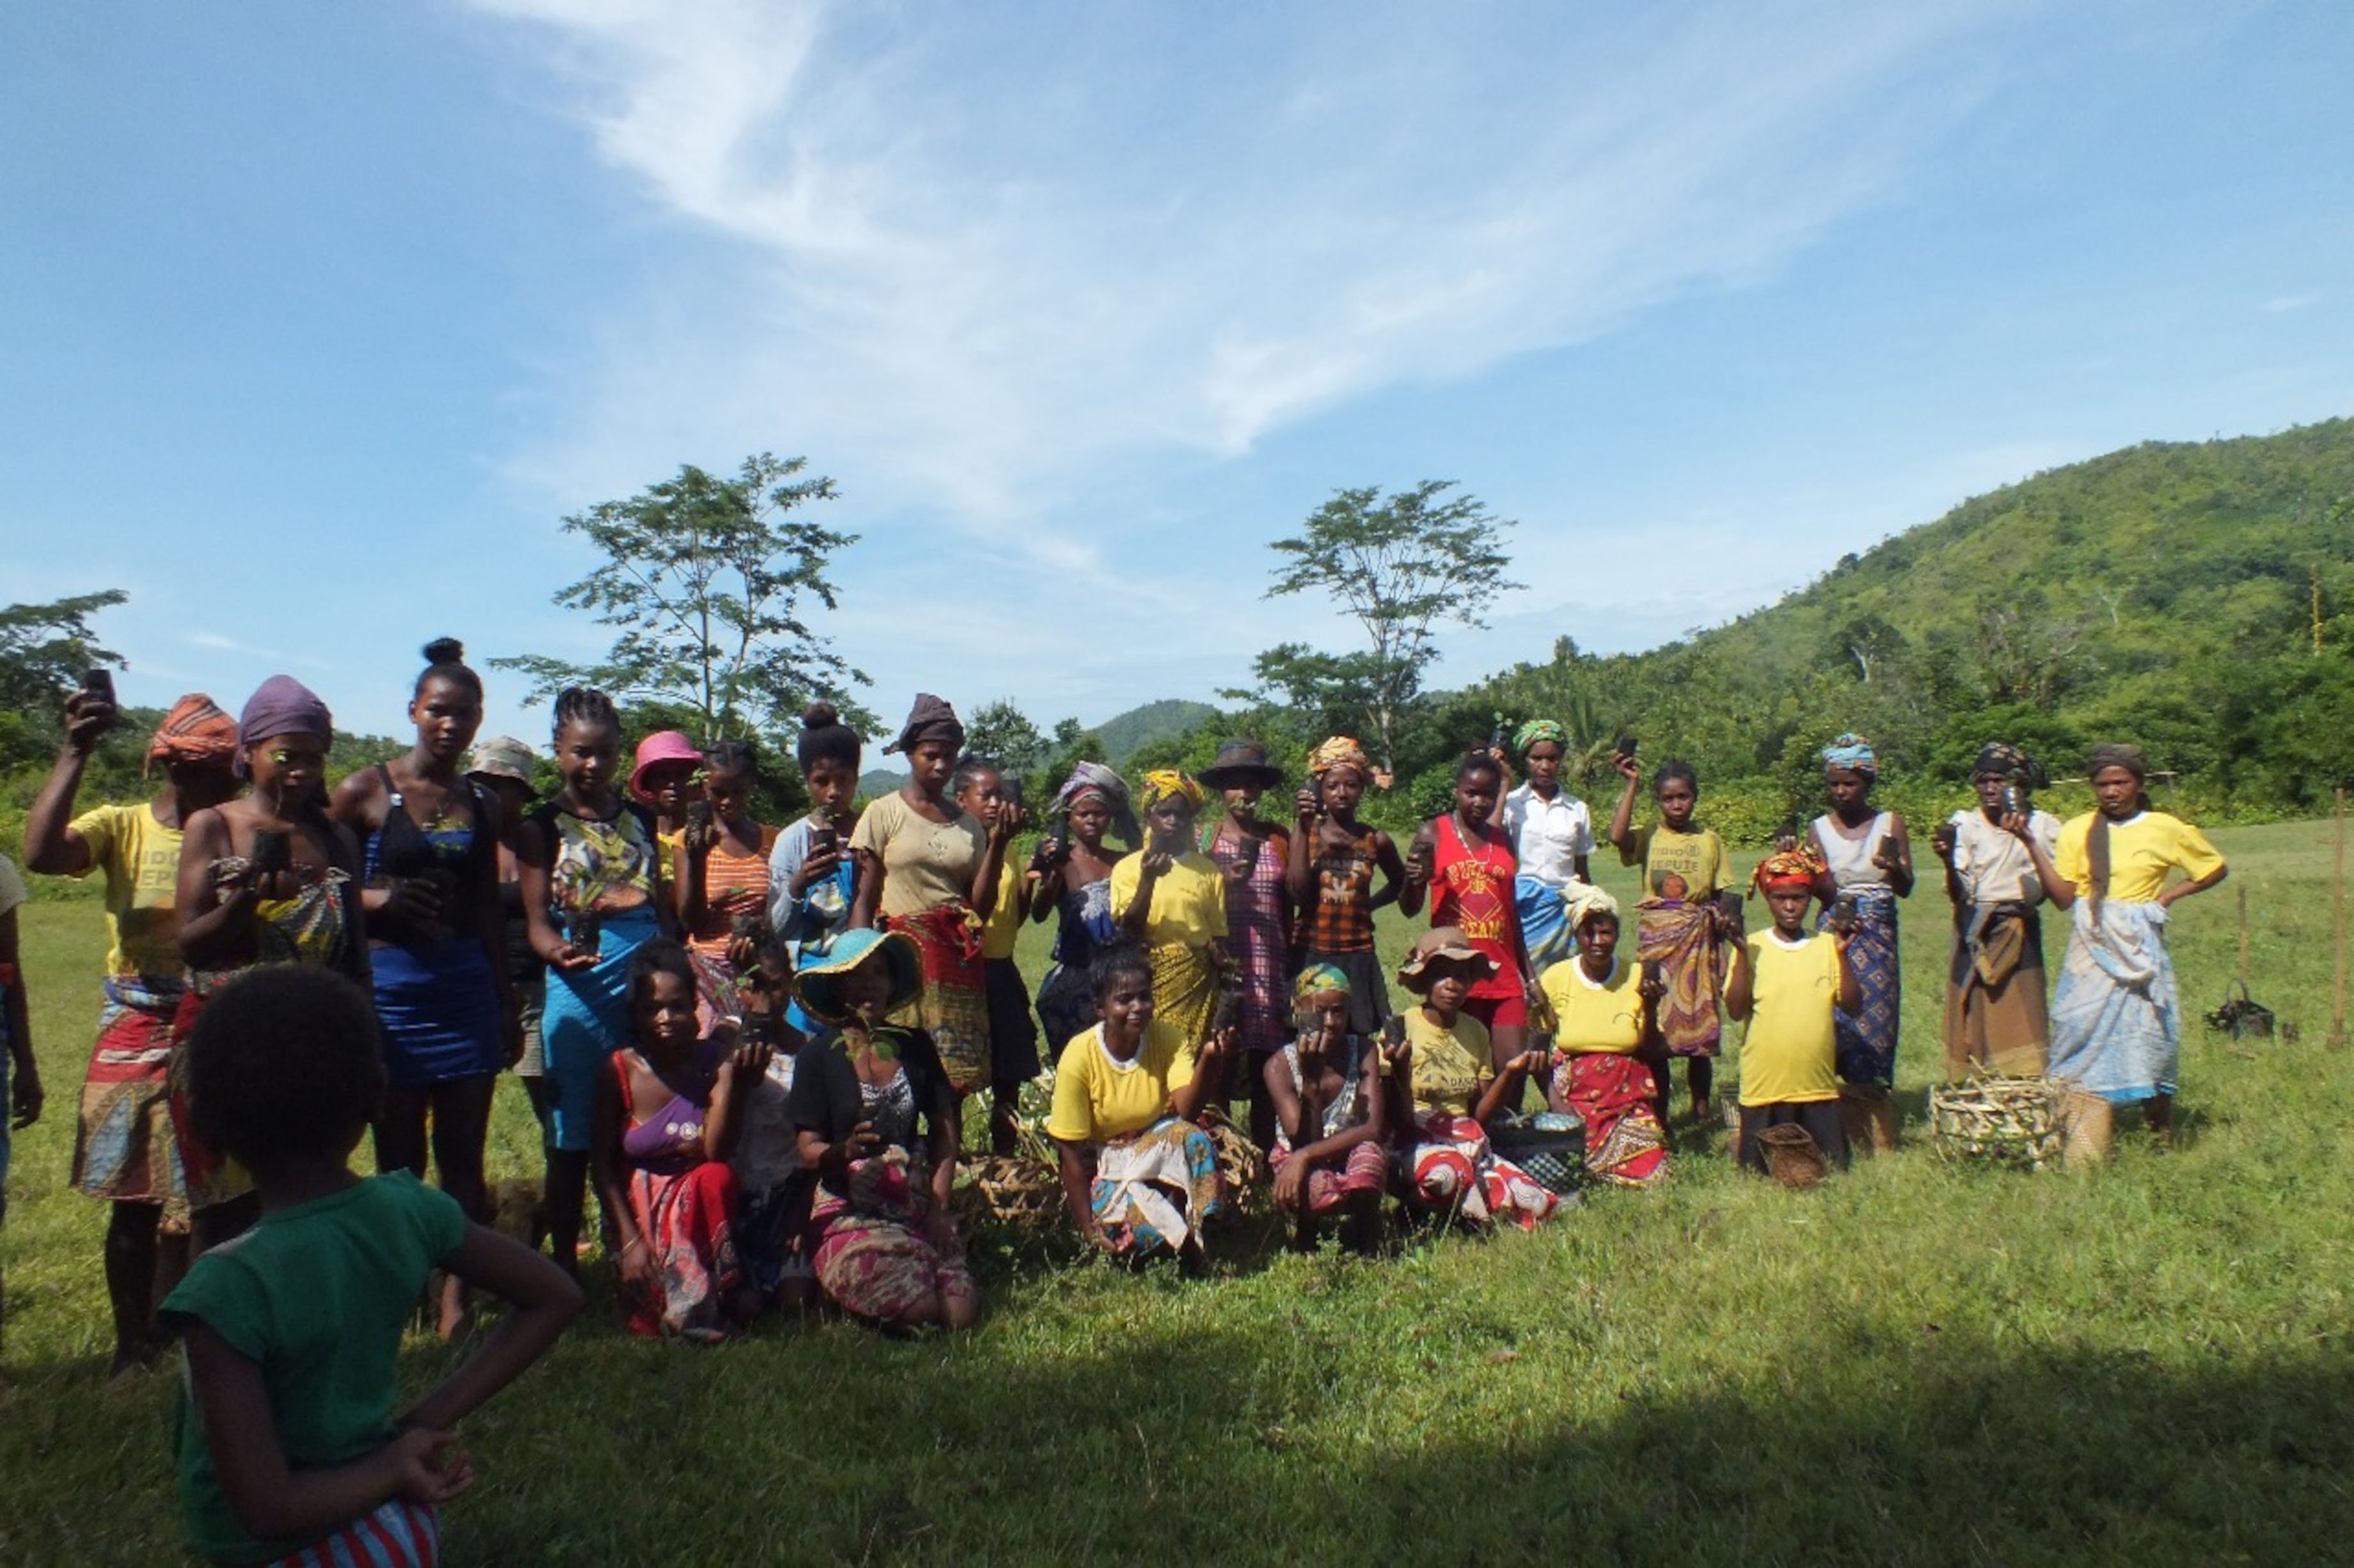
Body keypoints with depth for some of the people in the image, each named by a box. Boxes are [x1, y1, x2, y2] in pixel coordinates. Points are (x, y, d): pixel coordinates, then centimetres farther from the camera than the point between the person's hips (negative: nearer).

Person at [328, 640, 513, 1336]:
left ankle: (456, 1293, 13)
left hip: (466, 990, 3)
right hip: (390, 986, -3)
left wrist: (507, 1006, 17)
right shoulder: (366, 791, -1)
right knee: (399, 1158, 5)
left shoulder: (481, 806, 10)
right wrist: (380, 899, -19)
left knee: (464, 1155, 5)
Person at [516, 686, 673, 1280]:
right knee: (574, 1137, 3)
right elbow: (537, 920, -3)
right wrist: (559, 953, -24)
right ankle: (564, 1265, 15)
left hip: (647, 983, 3)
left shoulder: (640, 818, 14)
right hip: (579, 989, -3)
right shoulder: (543, 826, 3)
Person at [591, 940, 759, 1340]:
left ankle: (721, 1290, -20)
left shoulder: (714, 1059, -10)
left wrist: (733, 1081, -31)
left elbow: (718, 1153, -19)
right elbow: (603, 1165, -5)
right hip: (641, 1208, -1)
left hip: (703, 1205, 1)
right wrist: (630, 1240, -15)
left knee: (717, 1177, -33)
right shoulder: (621, 1070, -9)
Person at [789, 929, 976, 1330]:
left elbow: (945, 1134, 10)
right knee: (916, 1309, -26)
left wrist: (939, 1206, -2)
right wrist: (844, 1152, -27)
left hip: (916, 1205, 4)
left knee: (960, 1313, -17)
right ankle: (837, 1288, 7)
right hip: (849, 1210, -4)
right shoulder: (819, 1056, -1)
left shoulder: (915, 1045, 9)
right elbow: (808, 1153, -5)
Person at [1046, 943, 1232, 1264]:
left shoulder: (1168, 1039, -11)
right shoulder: (1079, 1057, -19)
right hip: (1102, 1167, -2)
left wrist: (1207, 1063, -45)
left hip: (1158, 1153, 3)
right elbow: (1071, 1152, -14)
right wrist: (1089, 1230, -17)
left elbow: (1186, 1111, -27)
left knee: (1194, 1139, -30)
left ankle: (1194, 1239, -13)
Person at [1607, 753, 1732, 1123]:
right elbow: (1617, 836, -19)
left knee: (1699, 1023, 5)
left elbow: (1720, 894, 12)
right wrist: (1630, 784, -12)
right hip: (1656, 935, -1)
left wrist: (1727, 920, -6)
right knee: (1654, 1024, 0)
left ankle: (1701, 1110, 18)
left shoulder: (1710, 840, 9)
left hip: (1698, 938, 1)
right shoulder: (1648, 836, 3)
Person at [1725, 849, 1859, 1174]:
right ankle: (1740, 1144, 37)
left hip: (1818, 1085, 2)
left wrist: (1842, 954, -15)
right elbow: (1736, 1009, -12)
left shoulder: (1827, 945, 2)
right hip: (1764, 1085, -2)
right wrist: (1741, 953, -19)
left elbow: (1852, 1005, -4)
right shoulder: (1753, 947, -4)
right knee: (1758, 1168, 8)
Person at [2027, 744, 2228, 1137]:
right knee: (2081, 1031, -3)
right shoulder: (2076, 830, 4)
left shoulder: (2166, 829, 3)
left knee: (2149, 1033, -1)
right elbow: (2063, 896, -5)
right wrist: (2032, 844, -14)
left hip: (2140, 949, -1)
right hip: (2089, 948, 1)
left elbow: (2216, 869, 16)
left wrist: (2170, 895, 2)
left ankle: (2160, 1130, 11)